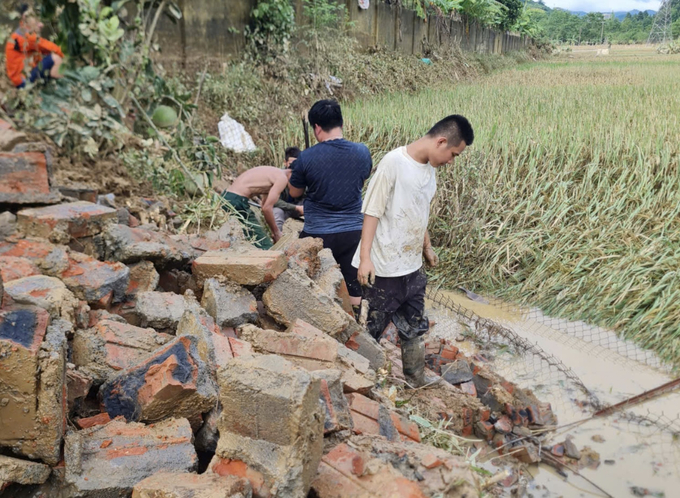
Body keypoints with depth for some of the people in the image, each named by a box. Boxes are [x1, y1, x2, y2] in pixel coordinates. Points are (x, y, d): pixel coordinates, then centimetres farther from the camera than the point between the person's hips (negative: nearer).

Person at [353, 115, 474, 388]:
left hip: (413, 268, 8)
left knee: (414, 329, 16)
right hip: (386, 269, -7)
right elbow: (372, 211, -16)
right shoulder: (393, 163, -17)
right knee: (373, 328, 8)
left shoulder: (429, 168, 6)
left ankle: (416, 385, 30)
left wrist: (427, 247, 26)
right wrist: (365, 257, -19)